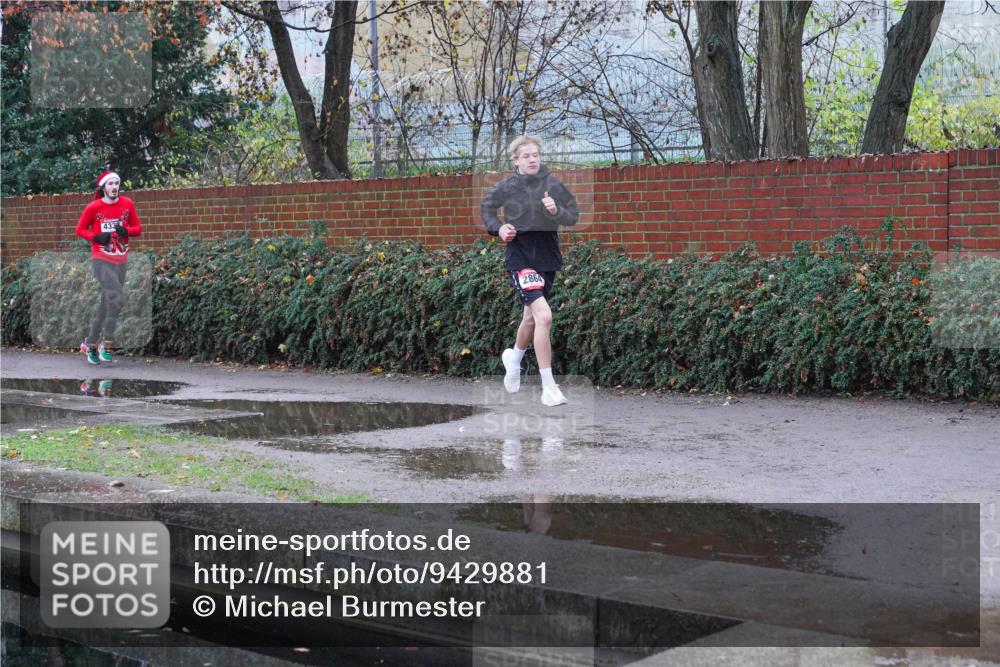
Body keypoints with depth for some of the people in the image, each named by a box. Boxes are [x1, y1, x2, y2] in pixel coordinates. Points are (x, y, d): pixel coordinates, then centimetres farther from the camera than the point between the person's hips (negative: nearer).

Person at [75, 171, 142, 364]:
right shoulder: (93, 207, -6)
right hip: (101, 260, -5)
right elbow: (80, 229, 4)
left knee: (106, 304, 10)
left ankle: (90, 343, 24)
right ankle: (107, 343, -12)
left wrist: (126, 231, -12)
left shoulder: (127, 204, 3)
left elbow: (138, 228, 10)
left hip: (120, 261, 5)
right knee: (117, 299, -21)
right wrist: (96, 237, -14)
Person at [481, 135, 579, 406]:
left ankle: (514, 357, 53)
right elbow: (486, 208, 13)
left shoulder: (552, 184, -2)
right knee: (544, 315, -21)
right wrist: (498, 228, -4)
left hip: (548, 255, 4)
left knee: (531, 317, 20)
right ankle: (549, 388, -17)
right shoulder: (507, 187, -5)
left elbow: (574, 216, 2)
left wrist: (557, 211, -18)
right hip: (520, 255, -4)